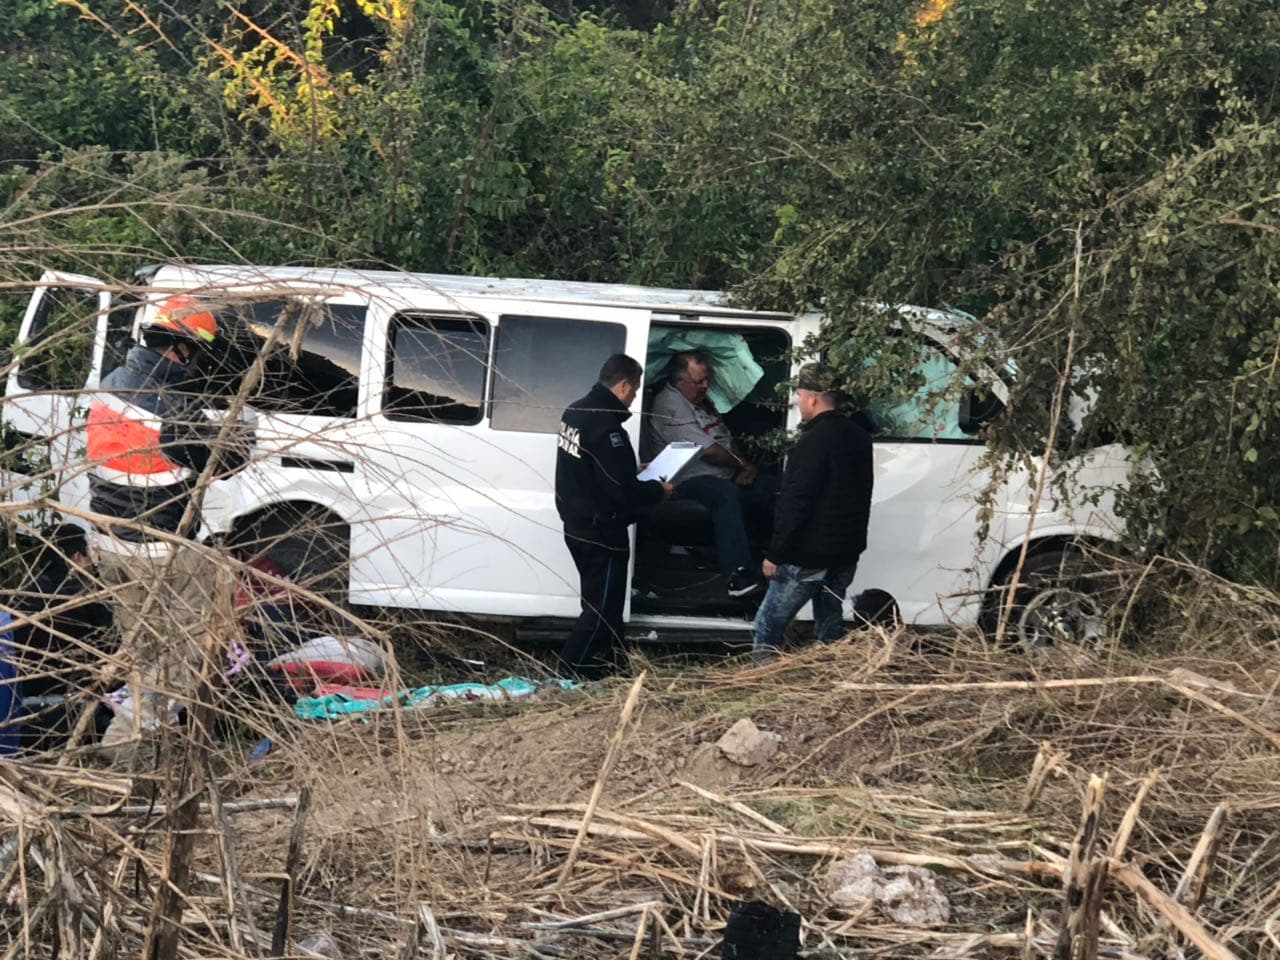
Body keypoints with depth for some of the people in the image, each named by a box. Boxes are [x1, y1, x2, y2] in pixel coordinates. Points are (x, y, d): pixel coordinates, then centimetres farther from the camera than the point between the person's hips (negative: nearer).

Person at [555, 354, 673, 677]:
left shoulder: (577, 411, 5)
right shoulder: (605, 425, -26)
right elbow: (622, 490, -26)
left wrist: (638, 475, 14)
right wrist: (658, 490, -9)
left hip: (577, 526, 10)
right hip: (602, 532, -10)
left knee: (601, 600, 22)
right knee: (602, 605, 1)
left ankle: (607, 658, 34)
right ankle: (573, 669, 4)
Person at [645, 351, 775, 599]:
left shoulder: (702, 402, 20)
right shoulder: (669, 404, -11)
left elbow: (728, 441, 20)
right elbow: (707, 451, -16)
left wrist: (746, 469, 0)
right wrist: (743, 464, -2)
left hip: (727, 476, 9)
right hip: (689, 482, -9)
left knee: (771, 486, -11)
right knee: (728, 494, -38)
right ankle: (737, 576, -46)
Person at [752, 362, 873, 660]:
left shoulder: (814, 442, -19)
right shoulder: (858, 437, 10)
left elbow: (795, 504, -22)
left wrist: (775, 554, -16)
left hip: (807, 557, -9)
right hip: (846, 553, 9)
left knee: (767, 627, -2)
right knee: (829, 629, 16)